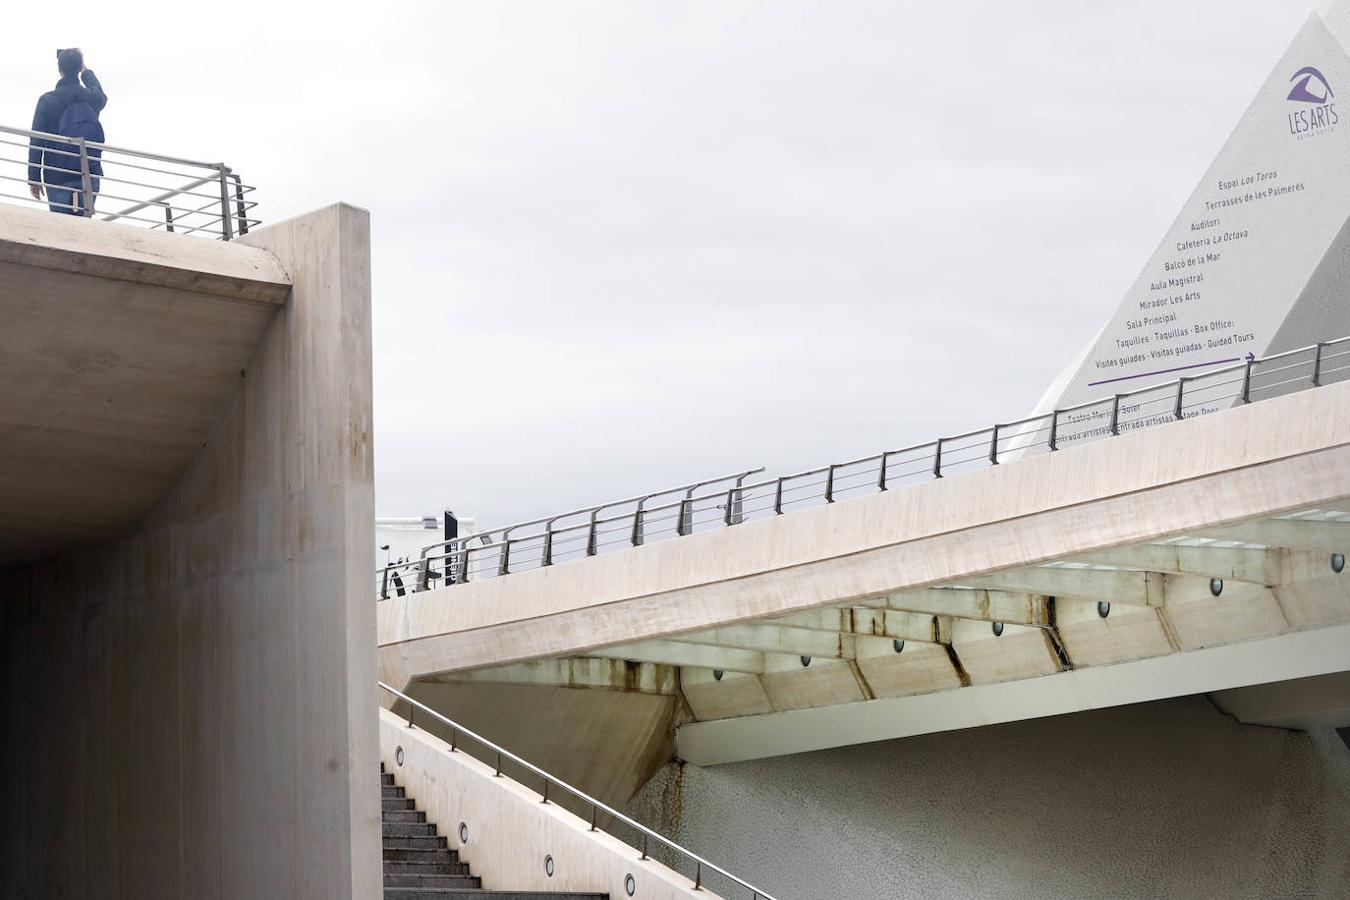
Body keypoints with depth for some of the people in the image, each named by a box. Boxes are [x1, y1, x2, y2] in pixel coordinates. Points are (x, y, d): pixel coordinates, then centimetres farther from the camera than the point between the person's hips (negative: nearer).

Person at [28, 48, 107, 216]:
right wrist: (85, 70, 43)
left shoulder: (47, 100, -6)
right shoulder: (92, 98, 1)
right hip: (90, 176, 3)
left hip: (57, 177, -3)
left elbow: (36, 142, -5)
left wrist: (34, 179, 0)